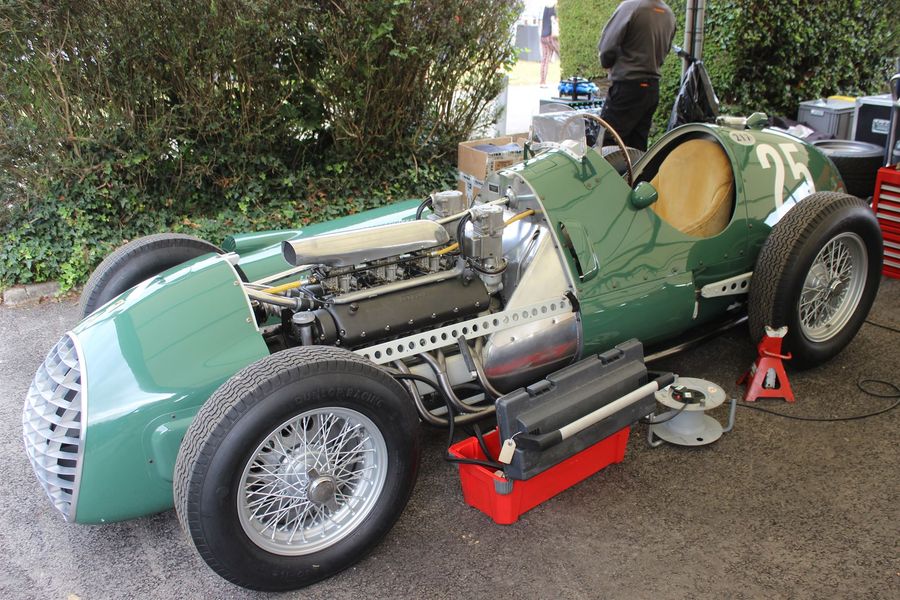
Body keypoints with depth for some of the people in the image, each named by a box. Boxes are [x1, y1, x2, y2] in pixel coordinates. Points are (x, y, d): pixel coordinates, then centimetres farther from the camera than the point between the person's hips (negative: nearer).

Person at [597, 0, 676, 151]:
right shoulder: (669, 14, 9)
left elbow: (606, 46, -10)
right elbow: (664, 52, 15)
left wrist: (607, 64, 8)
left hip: (627, 86, -7)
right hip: (652, 87, 8)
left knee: (607, 143, -3)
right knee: (638, 147, 11)